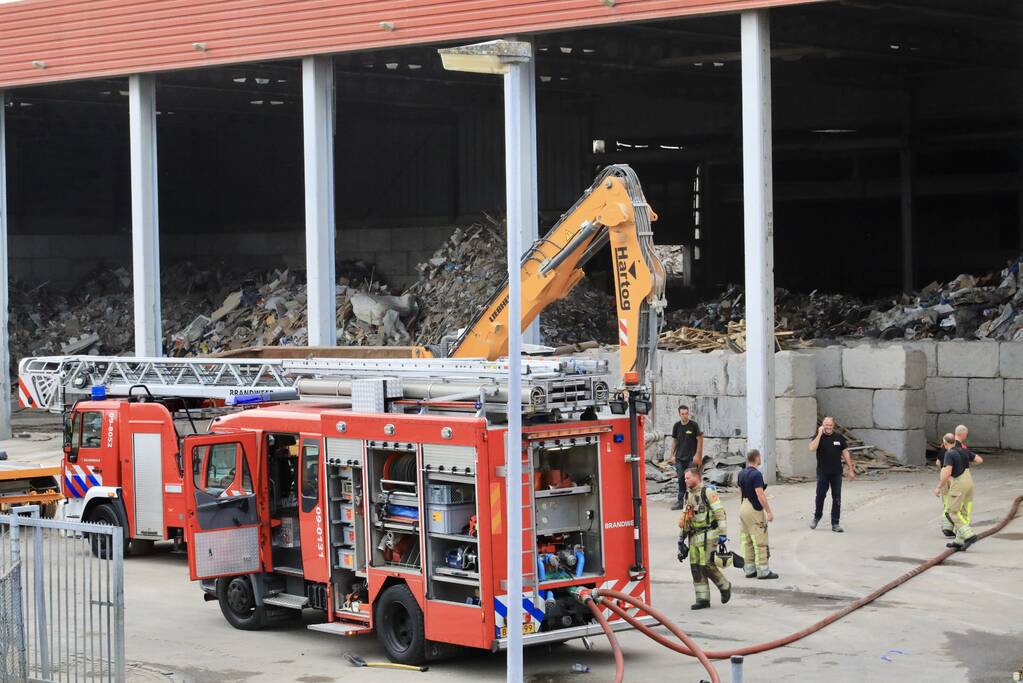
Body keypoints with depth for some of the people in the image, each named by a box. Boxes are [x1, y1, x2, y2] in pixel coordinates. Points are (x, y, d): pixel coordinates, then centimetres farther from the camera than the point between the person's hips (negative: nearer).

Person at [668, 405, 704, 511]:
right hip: (680, 458, 4)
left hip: (691, 458, -4)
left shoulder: (693, 425, -7)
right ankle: (680, 501, 11)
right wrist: (672, 455, 9)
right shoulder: (677, 426, 5)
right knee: (681, 479, 5)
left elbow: (700, 440, -5)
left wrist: (697, 455, -10)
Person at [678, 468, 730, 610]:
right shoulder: (688, 496, 16)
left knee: (707, 565, -10)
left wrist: (723, 534, -17)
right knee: (696, 567, 2)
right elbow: (684, 519, 23)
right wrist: (681, 538, 21)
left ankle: (724, 587, 14)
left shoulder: (707, 493, -8)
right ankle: (702, 599, 6)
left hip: (707, 535, -8)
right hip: (694, 538, 8)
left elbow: (720, 513, -12)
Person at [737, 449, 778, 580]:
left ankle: (749, 569, 15)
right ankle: (763, 571, -2)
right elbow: (760, 495, -21)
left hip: (743, 507, 9)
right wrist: (769, 511, -16)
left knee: (746, 541, 11)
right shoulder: (756, 474, -18)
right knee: (760, 542, -3)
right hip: (754, 510, -9)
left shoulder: (741, 473, 8)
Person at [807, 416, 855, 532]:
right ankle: (817, 516, 26)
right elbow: (812, 448, -20)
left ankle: (835, 524, 9)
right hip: (822, 473, -2)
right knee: (820, 495, 1)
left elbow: (845, 453, 8)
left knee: (837, 498, 3)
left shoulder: (839, 437, 4)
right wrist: (820, 434, -19)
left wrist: (851, 470, 5)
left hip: (836, 473, 2)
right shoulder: (819, 437, -1)